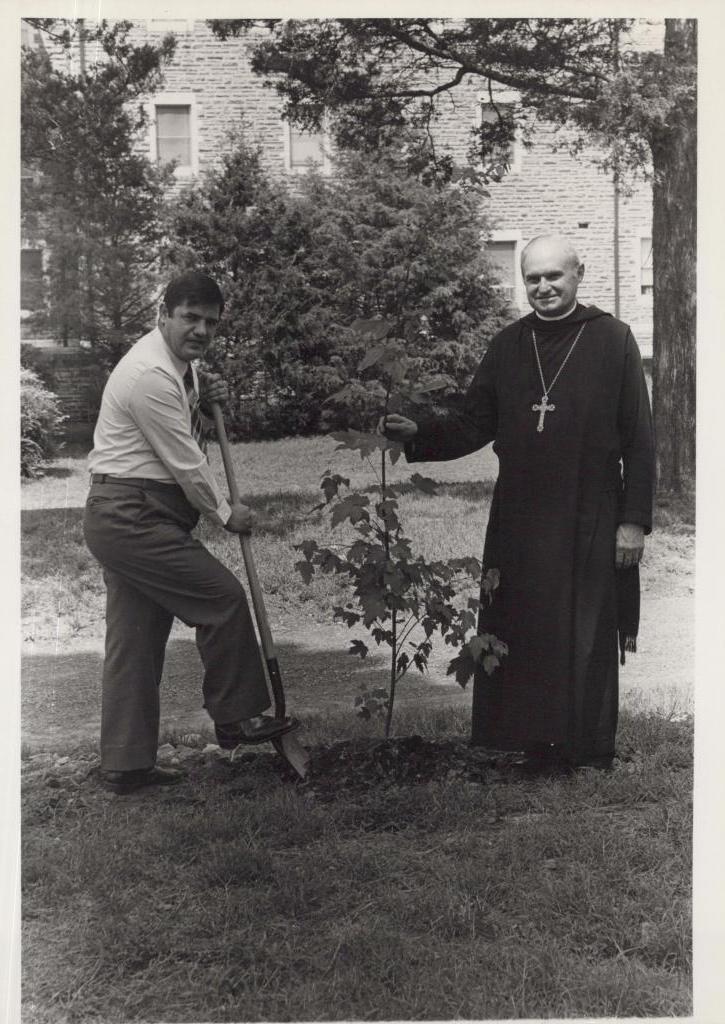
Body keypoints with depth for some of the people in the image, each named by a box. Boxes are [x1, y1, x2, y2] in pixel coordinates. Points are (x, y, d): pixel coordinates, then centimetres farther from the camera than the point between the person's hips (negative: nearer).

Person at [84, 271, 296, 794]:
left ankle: (126, 764, 17)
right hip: (134, 516, -10)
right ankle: (239, 719, 8)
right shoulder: (151, 375, -18)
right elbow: (186, 463, -16)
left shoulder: (181, 364, 14)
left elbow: (187, 435, 23)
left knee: (135, 639, 11)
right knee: (223, 596, -5)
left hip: (121, 518, 10)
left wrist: (204, 402, 3)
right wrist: (226, 513, -3)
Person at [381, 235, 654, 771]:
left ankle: (590, 747, 17)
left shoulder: (611, 340, -1)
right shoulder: (508, 345, 10)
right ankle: (537, 744, 18)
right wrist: (418, 433, -6)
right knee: (521, 634, 6)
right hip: (519, 520, 4)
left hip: (590, 523, -4)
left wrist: (635, 519, -7)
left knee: (588, 638, 2)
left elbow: (638, 440, -2)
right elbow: (474, 425, 11)